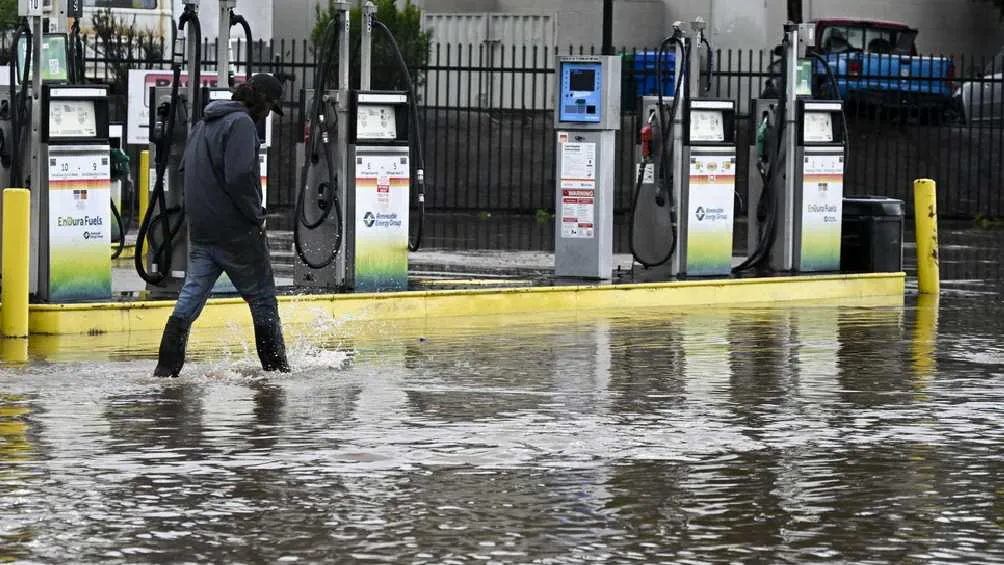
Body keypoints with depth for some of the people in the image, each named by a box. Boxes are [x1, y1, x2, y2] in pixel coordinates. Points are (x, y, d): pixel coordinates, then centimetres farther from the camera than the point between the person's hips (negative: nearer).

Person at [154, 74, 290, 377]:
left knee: (190, 298, 6)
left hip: (200, 231, 8)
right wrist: (256, 214, -12)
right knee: (262, 300, 5)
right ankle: (276, 367, 10)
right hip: (236, 231, -8)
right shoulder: (241, 123, -13)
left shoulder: (203, 124, 16)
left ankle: (166, 369, -2)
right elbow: (239, 177, -24)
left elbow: (184, 167, 22)